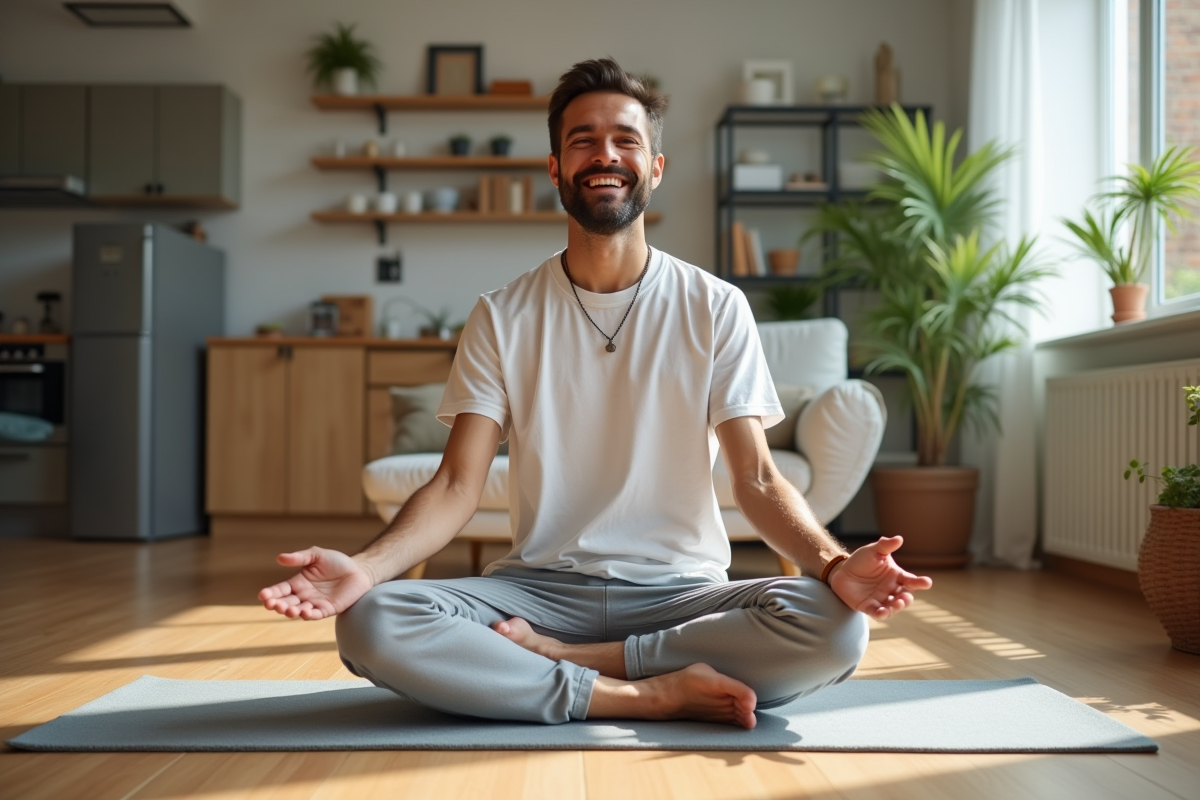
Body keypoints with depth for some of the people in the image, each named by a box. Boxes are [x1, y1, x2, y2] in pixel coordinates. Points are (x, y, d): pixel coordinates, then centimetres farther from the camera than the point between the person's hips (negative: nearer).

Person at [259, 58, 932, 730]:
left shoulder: (716, 308, 3)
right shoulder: (503, 318, 5)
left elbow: (757, 479, -3)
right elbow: (459, 484, -3)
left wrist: (834, 565, -24)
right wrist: (365, 565, -23)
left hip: (681, 591, 0)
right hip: (540, 586, 0)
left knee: (838, 626, -29)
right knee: (371, 621, -27)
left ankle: (552, 659, -18)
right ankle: (655, 693, -21)